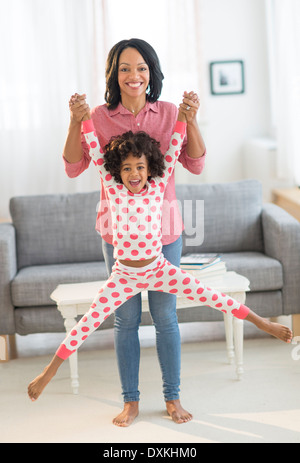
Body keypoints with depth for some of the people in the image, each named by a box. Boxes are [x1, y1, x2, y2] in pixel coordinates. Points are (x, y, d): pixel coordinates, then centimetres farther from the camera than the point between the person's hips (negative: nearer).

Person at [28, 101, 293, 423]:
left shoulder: (158, 187, -8)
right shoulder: (114, 190, -9)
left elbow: (173, 149, -11)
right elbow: (95, 150, -12)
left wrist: (183, 115, -19)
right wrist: (84, 118, -19)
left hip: (159, 270, 1)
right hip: (124, 276, 0)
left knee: (212, 297, -2)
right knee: (88, 323, -4)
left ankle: (262, 323, 12)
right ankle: (50, 371, 6)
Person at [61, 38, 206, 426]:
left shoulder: (169, 113, 0)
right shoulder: (100, 118, -2)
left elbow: (196, 165, -4)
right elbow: (73, 168, -6)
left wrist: (191, 120, -17)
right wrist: (75, 122, -18)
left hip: (163, 226, 1)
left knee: (165, 314, 8)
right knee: (125, 317, 8)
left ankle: (172, 397, 24)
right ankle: (130, 400, 22)